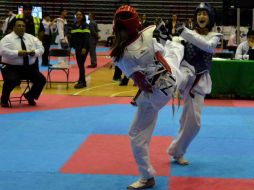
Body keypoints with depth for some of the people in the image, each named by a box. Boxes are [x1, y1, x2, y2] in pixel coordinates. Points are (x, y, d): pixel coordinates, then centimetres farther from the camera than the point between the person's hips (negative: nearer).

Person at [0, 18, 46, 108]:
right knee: (12, 81, -34)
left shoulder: (31, 38, 10)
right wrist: (18, 53, -29)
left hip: (29, 67, 5)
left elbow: (41, 48, 8)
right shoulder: (7, 38, -7)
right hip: (11, 68, -5)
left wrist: (34, 52, -14)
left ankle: (30, 96, 19)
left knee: (41, 80, -10)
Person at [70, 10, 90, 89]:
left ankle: (82, 81, -6)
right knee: (79, 64, 7)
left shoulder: (85, 25, -5)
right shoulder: (74, 26, 13)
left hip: (83, 48, -6)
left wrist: (84, 48, -23)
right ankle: (82, 81, 13)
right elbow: (72, 37, 16)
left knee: (81, 64, -9)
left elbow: (87, 37, -13)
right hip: (77, 48, 6)